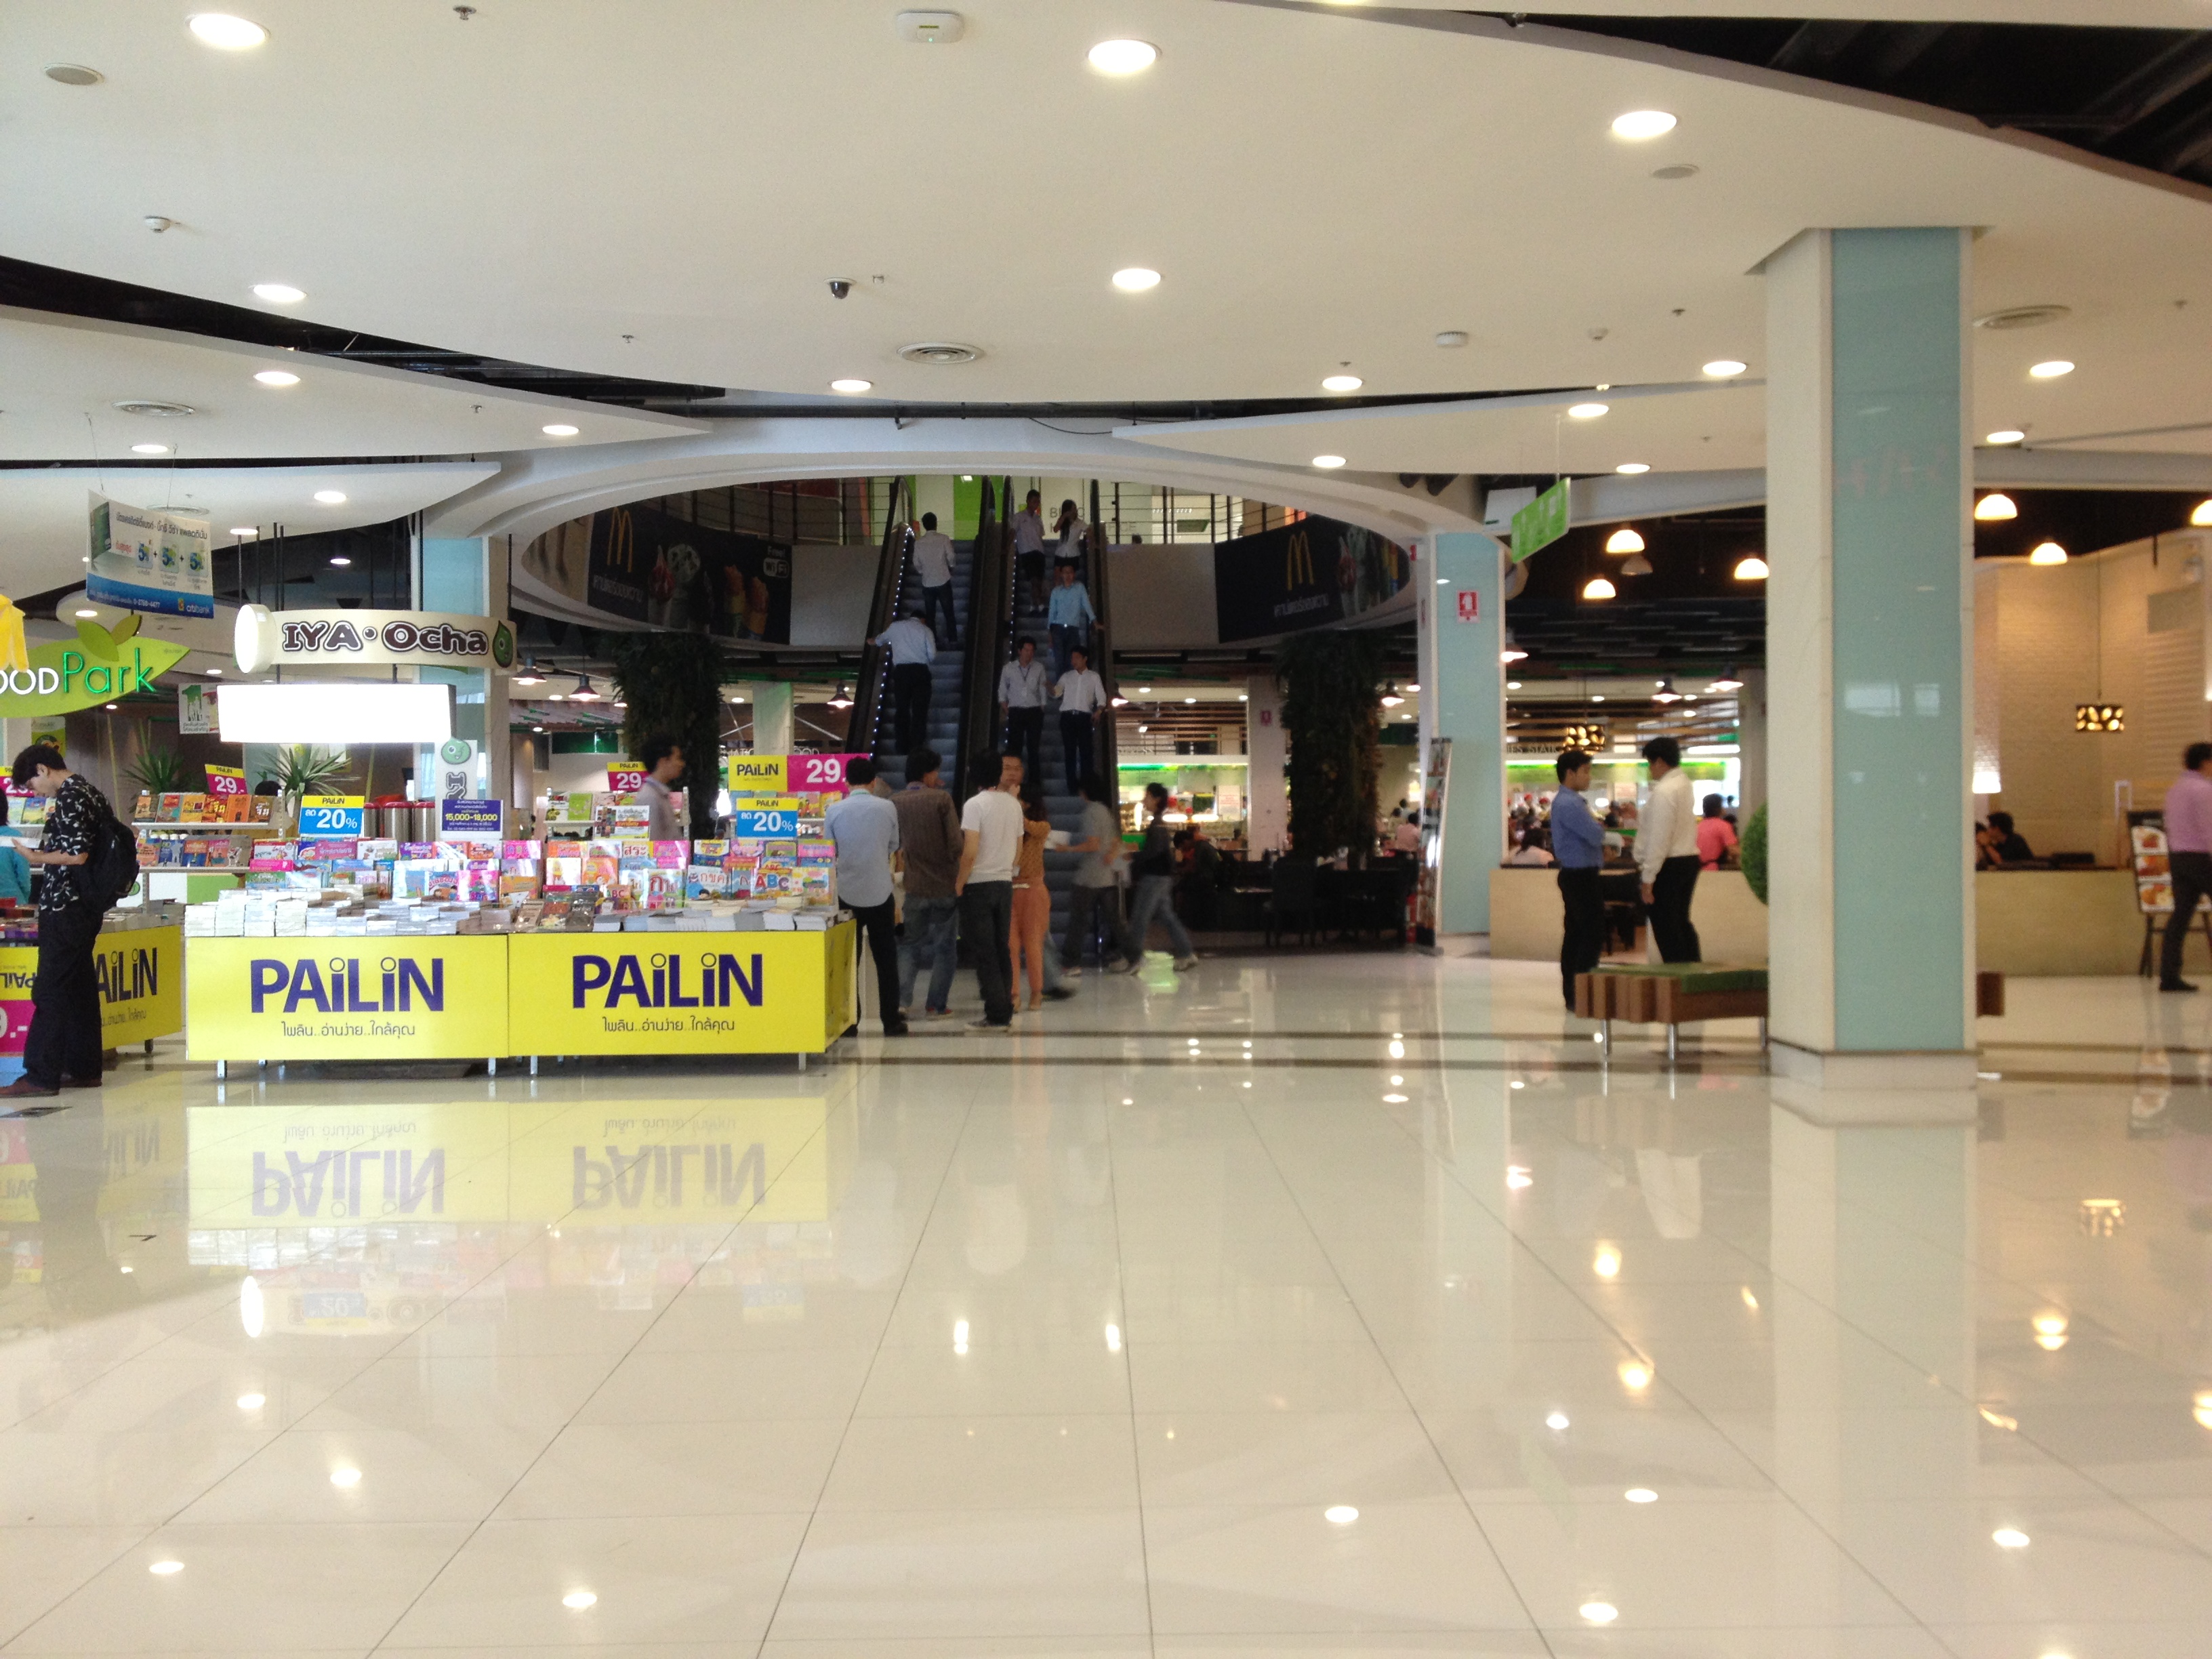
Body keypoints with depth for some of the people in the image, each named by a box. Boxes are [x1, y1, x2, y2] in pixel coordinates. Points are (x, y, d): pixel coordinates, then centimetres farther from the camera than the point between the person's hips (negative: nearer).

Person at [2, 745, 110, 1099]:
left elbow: (77, 855, -21)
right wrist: (48, 850, 14)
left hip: (64, 907, -10)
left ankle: (41, 1076, -6)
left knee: (50, 990, -7)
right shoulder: (91, 794, 14)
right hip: (87, 907, 10)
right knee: (80, 987, 13)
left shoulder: (69, 798, -14)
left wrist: (38, 857, -9)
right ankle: (84, 1068, 17)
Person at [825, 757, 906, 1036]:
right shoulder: (887, 808, -5)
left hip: (846, 894, 0)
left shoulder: (834, 811, -6)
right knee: (886, 959, 8)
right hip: (880, 893, 0)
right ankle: (891, 1020, 9)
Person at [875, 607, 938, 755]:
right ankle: (917, 747, -12)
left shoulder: (896, 626, 16)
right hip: (920, 670, -1)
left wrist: (874, 641, 60)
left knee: (902, 709, 4)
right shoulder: (925, 630, 11)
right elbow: (932, 656, 3)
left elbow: (880, 640, 36)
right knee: (920, 710, -3)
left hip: (901, 670, 1)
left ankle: (903, 748, -1)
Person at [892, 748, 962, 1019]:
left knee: (910, 944, 14)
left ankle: (901, 999, 0)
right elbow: (956, 843, -13)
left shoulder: (895, 802, -2)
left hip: (914, 886, 3)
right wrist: (953, 860, 5)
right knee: (945, 946, 8)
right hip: (945, 884, -3)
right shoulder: (942, 798, -12)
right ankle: (935, 1005, 6)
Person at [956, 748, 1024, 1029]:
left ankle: (996, 1015, -4)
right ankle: (1005, 1011, 13)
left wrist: (958, 885, -7)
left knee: (985, 952, -3)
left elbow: (970, 852, -17)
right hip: (1005, 883, 6)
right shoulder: (1014, 804, 6)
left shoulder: (975, 804, -12)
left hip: (979, 885, -6)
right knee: (1001, 949, 11)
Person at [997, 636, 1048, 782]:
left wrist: (1042, 708, 3)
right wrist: (1005, 710, 3)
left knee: (1034, 748, 2)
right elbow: (1002, 691, 10)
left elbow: (1043, 689, 8)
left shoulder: (1039, 668, 2)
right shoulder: (1008, 668, 2)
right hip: (1016, 711, 0)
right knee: (1014, 747, -4)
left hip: (1034, 712, 0)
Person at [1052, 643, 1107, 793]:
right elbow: (1057, 693, 4)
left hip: (1084, 717, -1)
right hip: (1067, 716, 1)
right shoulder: (1067, 676, 14)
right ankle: (1072, 785, 1)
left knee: (1085, 751, -6)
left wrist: (1098, 712, -10)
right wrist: (1050, 688, -18)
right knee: (1069, 751, 0)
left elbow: (1102, 698, 8)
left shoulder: (1094, 677, 11)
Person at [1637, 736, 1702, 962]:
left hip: (1668, 865, -10)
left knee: (1666, 929, -2)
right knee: (1681, 922, 18)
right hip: (1689, 858, 10)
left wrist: (1648, 879, -18)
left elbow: (1659, 839, -21)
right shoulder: (1684, 784, 10)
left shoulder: (1664, 792, -18)